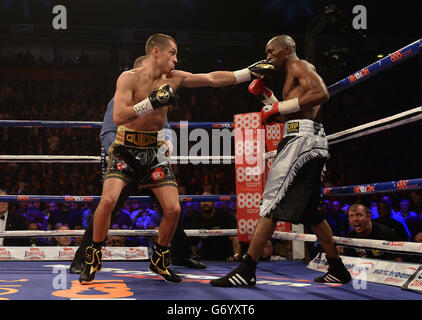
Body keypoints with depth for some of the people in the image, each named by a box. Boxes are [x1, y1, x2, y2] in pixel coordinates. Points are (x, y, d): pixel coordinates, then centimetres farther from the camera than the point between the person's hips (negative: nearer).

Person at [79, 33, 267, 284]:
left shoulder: (174, 78, 3)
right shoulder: (129, 78, -11)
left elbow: (213, 79, 7)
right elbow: (118, 117, -22)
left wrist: (249, 72, 4)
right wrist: (151, 102, -29)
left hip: (154, 151, 4)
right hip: (126, 149, -4)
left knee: (173, 209, -4)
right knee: (108, 200, -22)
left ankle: (159, 260, 20)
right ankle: (94, 259, 1)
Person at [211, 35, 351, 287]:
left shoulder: (300, 65, 1)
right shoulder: (294, 74, 30)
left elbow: (322, 93, -18)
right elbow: (287, 116, 30)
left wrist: (280, 107, -15)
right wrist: (265, 94, 21)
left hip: (302, 138, -11)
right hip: (314, 143, 11)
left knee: (271, 202, -14)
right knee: (311, 212, 15)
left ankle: (246, 271, -17)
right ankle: (338, 270, 21)